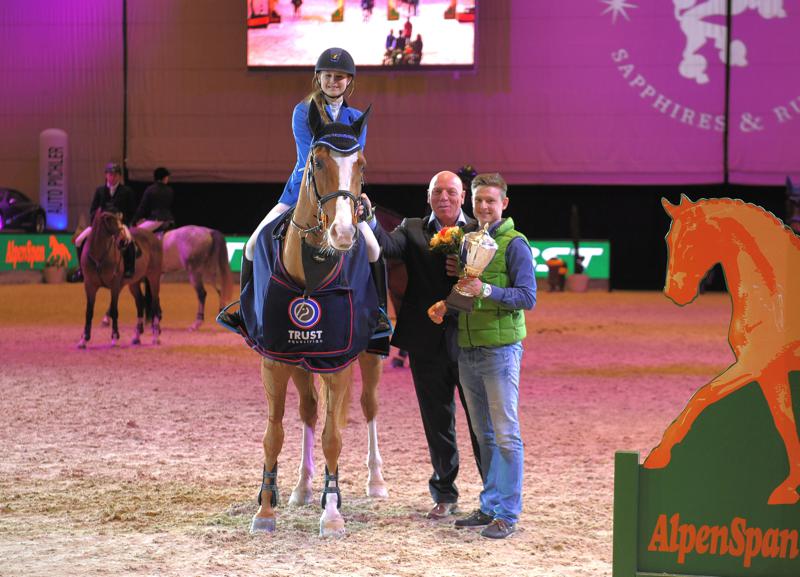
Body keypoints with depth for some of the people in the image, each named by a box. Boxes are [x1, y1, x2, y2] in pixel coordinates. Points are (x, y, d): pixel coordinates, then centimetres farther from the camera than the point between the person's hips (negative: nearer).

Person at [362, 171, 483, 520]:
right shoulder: (412, 230, 7)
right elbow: (389, 245, -12)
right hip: (428, 344, 2)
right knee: (437, 423, 11)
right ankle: (444, 495, 22)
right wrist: (369, 222, -31)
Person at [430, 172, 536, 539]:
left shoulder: (514, 244, -5)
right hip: (467, 351, 7)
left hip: (500, 348, -7)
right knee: (484, 435, 11)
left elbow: (528, 298, -12)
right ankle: (489, 506, 17)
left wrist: (485, 290, -23)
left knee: (506, 434, -6)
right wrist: (445, 305, 3)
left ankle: (507, 515, -5)